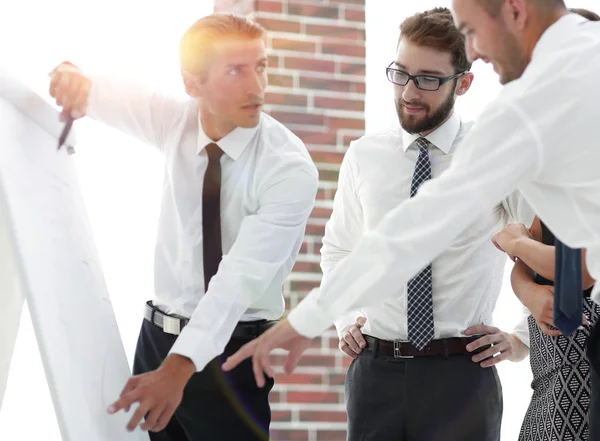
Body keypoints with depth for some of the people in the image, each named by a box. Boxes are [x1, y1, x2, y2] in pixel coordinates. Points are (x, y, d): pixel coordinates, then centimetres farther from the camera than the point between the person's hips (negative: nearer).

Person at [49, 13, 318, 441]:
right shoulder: (176, 121, -3)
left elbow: (242, 275, -27)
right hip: (158, 335, 5)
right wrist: (75, 80, -21)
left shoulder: (290, 167, -19)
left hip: (230, 347, -4)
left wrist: (179, 366, -38)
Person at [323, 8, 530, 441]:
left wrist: (525, 340, 0)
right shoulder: (364, 156, 5)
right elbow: (338, 250, 20)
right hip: (375, 370, 2)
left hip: (462, 377, -2)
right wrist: (345, 319, 7)